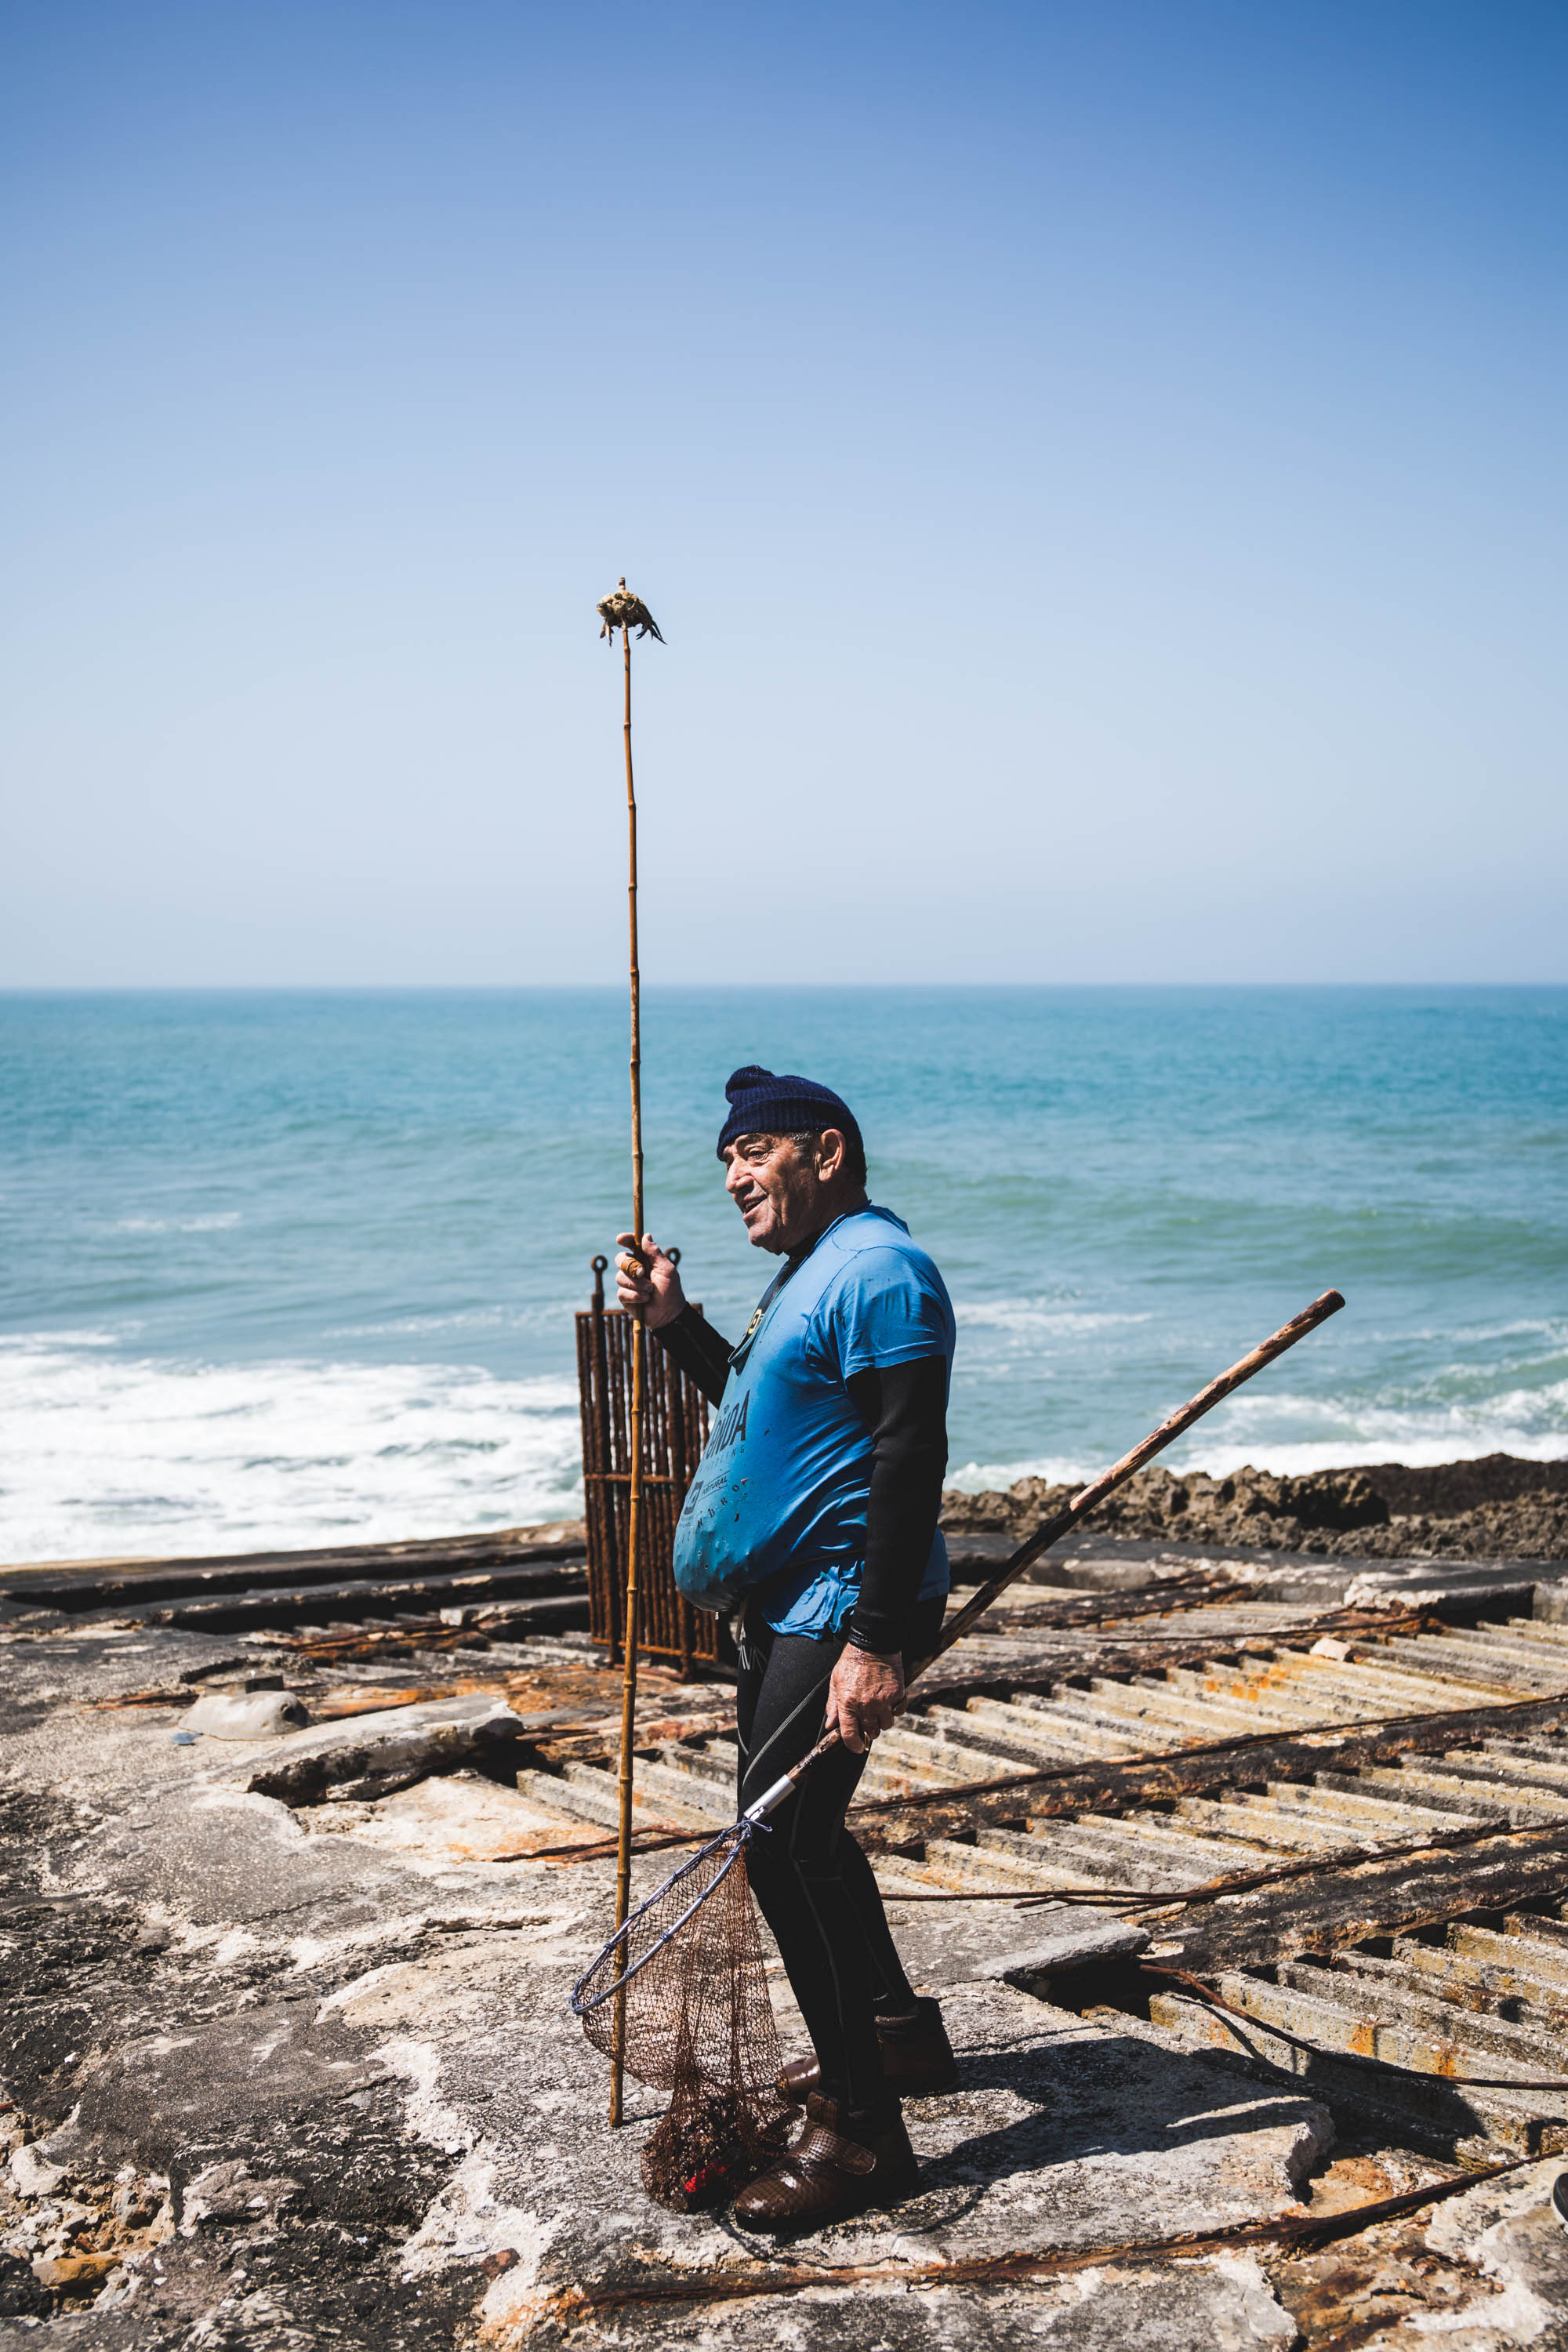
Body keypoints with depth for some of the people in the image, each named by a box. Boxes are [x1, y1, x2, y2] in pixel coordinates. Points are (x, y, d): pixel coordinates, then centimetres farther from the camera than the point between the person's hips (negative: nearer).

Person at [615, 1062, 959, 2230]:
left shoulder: (877, 1268, -17)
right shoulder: (809, 1271, 16)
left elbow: (910, 1456, -24)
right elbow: (762, 1408, 28)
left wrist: (877, 1643, -29)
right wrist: (677, 1322, 13)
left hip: (845, 1609, -11)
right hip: (789, 1604, 11)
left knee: (783, 1838, -12)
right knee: (796, 1827, 20)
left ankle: (862, 2130, -3)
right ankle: (899, 2032, 37)